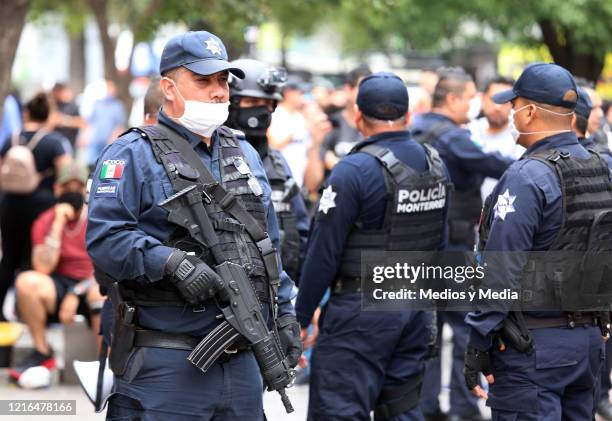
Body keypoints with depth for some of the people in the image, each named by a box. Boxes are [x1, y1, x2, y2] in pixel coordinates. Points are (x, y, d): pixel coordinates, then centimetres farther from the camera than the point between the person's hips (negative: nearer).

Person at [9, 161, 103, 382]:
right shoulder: (45, 221, 3)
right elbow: (43, 268, -11)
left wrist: (76, 294, -19)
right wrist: (58, 224, -14)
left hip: (90, 287, -2)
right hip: (57, 288, 2)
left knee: (104, 291, -38)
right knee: (26, 281, -30)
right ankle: (42, 353, -14)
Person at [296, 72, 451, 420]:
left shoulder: (354, 171, -15)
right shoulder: (436, 165, 7)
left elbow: (325, 251, -13)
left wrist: (302, 315, -5)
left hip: (363, 310, -7)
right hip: (418, 308, 7)